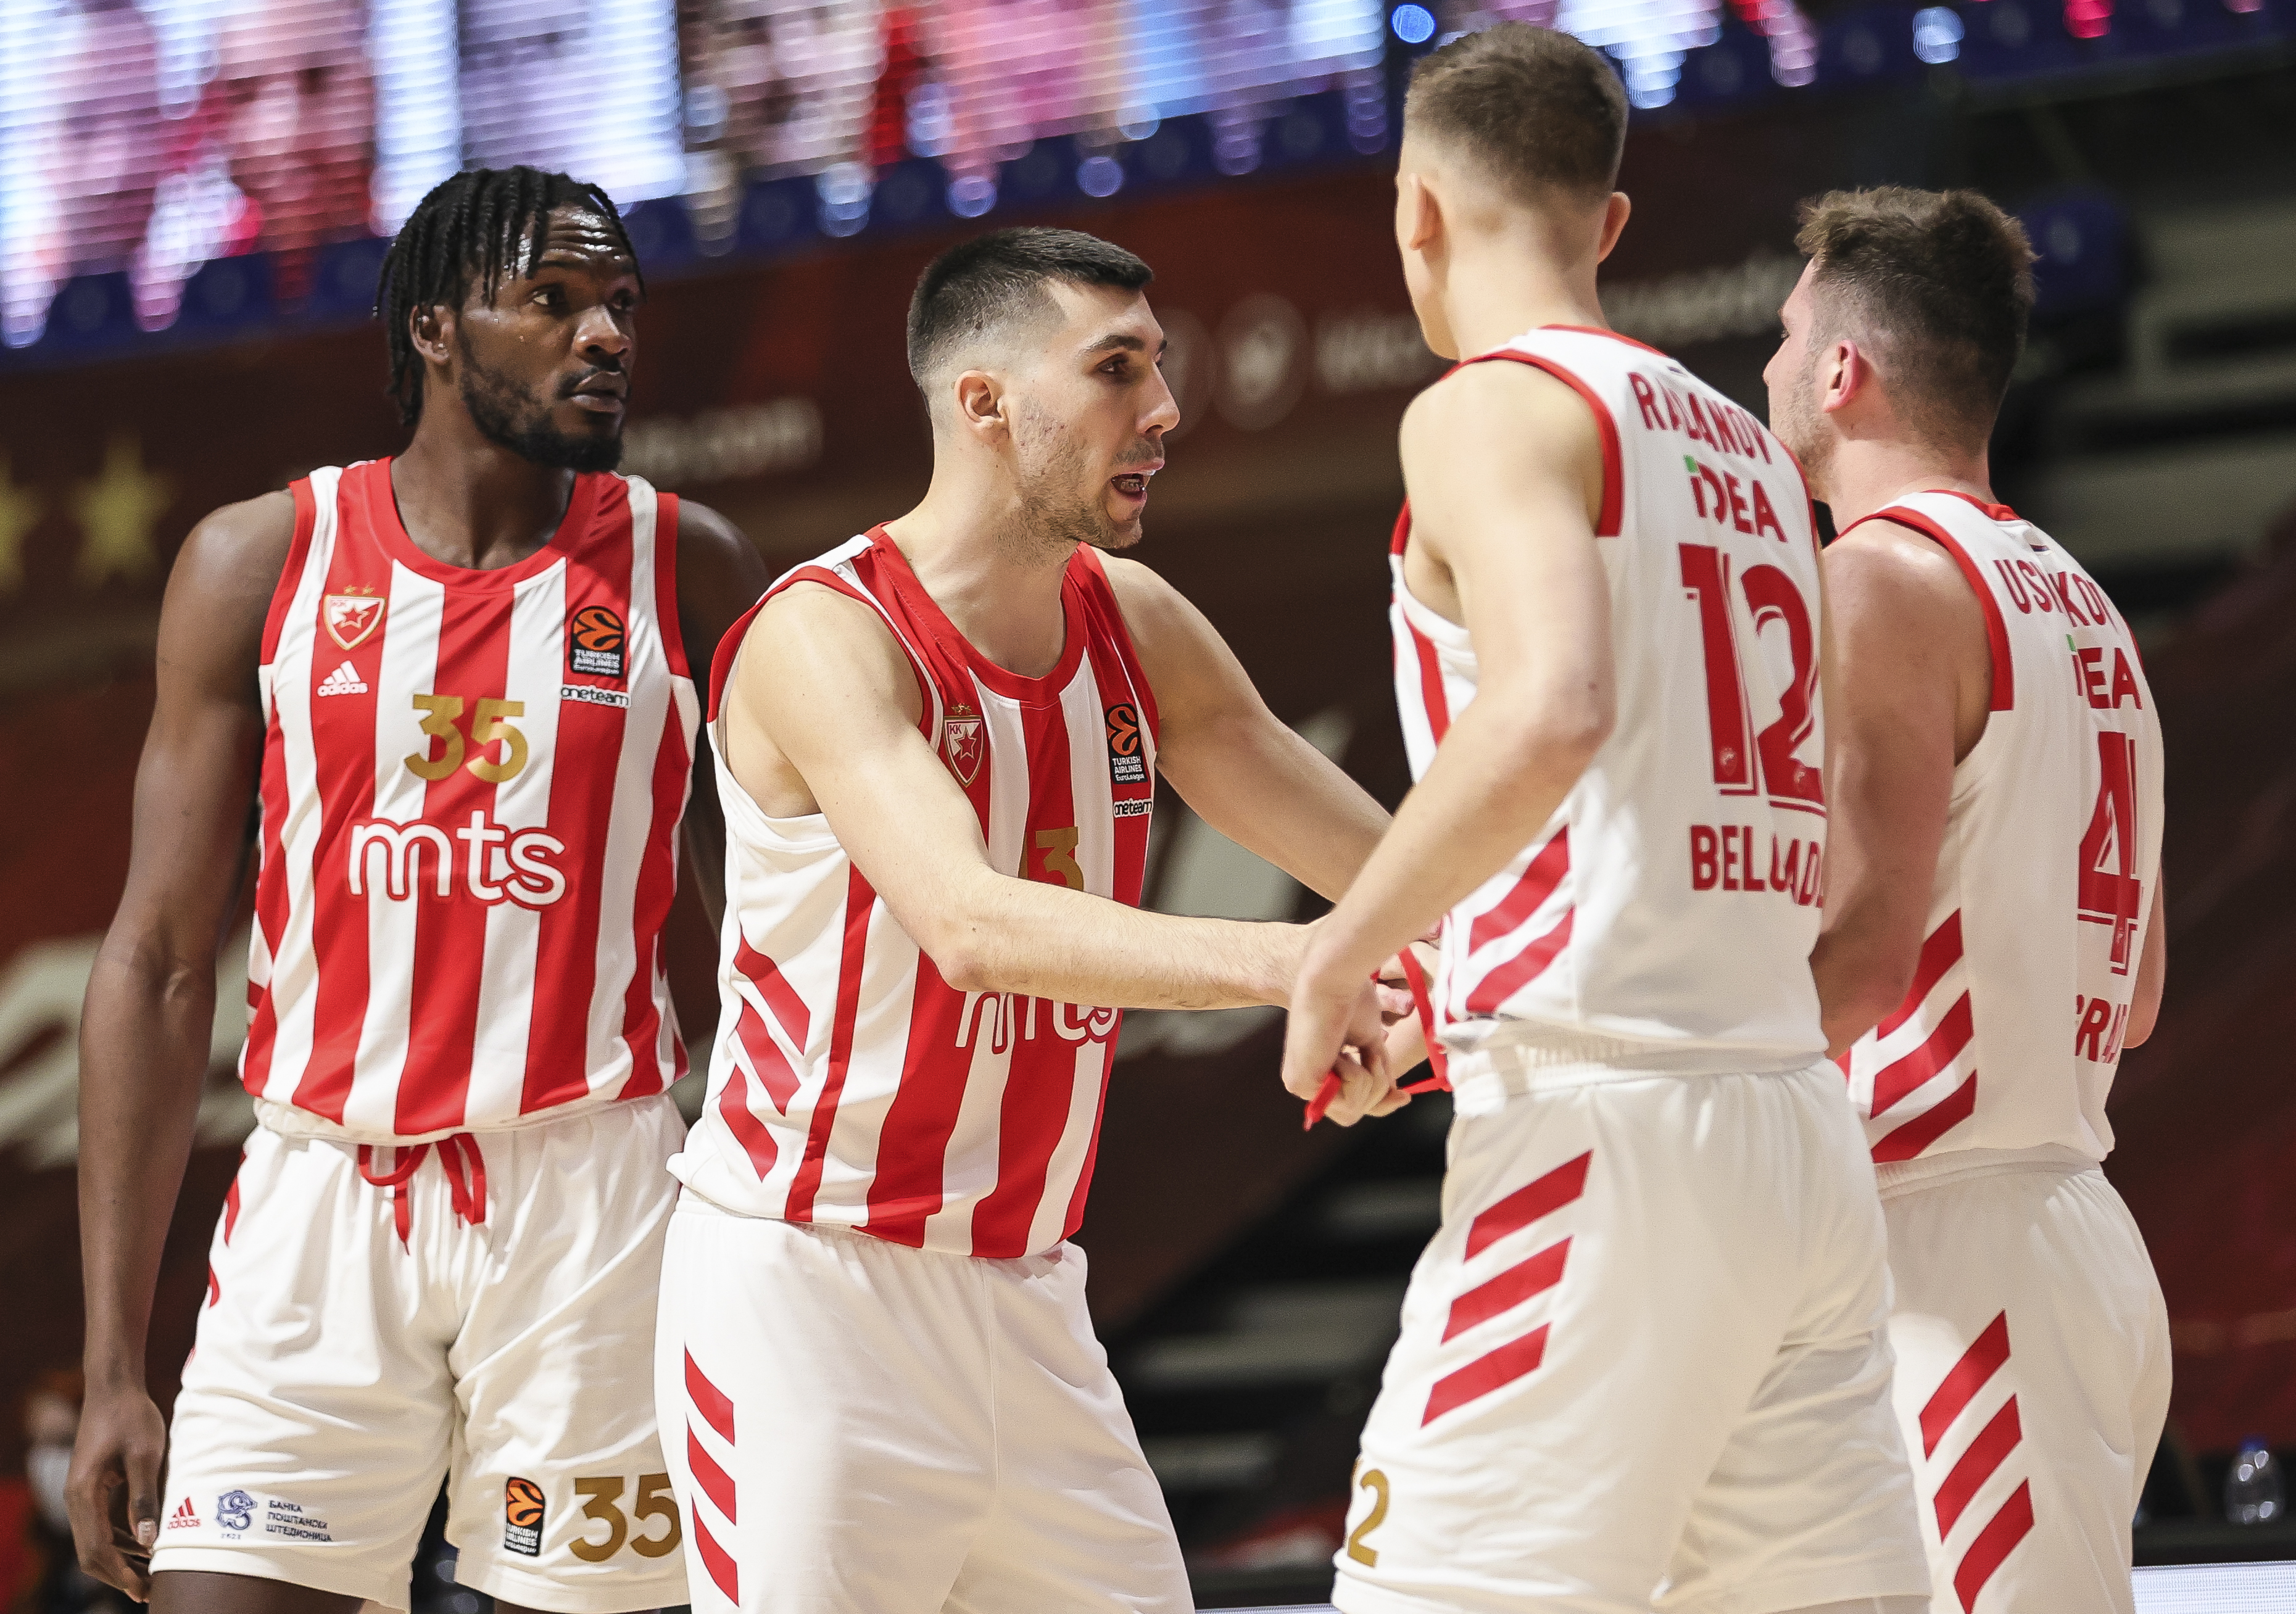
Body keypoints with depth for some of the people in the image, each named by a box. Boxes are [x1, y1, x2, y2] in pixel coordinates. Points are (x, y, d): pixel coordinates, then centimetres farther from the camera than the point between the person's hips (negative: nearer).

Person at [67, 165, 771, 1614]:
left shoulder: (686, 569, 4)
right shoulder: (258, 564, 5)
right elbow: (160, 966, 5)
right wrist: (114, 1366, 0)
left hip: (591, 1199, 0)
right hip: (321, 1194, 0)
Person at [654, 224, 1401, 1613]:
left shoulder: (1135, 624, 7)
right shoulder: (826, 636, -16)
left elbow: (1382, 864, 16)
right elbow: (974, 924, -33)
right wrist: (1275, 964, -44)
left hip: (1024, 1297, 7)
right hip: (811, 1289, -7)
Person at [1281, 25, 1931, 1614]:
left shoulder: (1495, 407, -4)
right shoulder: (1750, 450, 20)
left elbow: (1549, 712, -23)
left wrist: (1343, 958, -12)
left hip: (1603, 1132, -8)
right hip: (1803, 1127, 8)